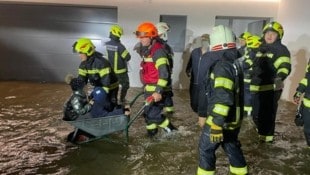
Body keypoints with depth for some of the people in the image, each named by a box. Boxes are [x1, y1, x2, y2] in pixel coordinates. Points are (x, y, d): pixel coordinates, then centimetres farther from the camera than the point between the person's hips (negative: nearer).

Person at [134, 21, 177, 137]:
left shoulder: (158, 50, -19)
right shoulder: (147, 50, 12)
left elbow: (163, 73, -27)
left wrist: (159, 91, -30)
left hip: (156, 90, -9)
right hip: (149, 88, 9)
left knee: (153, 114, -7)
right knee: (148, 112, 16)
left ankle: (170, 129, 13)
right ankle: (151, 133, 33)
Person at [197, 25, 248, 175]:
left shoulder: (222, 67, -23)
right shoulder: (236, 63, 8)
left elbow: (223, 99, -32)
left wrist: (216, 124, -31)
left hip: (222, 120, -9)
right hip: (234, 119, 9)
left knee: (206, 148, 8)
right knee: (232, 147, 24)